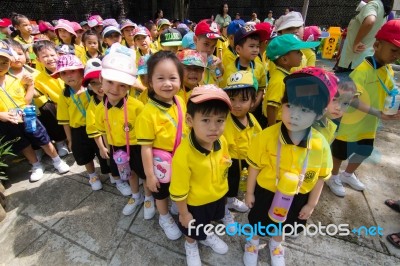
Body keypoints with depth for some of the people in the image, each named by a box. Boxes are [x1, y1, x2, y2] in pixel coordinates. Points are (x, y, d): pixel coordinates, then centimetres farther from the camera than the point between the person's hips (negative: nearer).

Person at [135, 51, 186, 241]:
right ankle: (164, 218, 51)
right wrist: (149, 175, -15)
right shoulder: (148, 113, -28)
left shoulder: (180, 102, -11)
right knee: (161, 192, 22)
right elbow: (146, 147, -22)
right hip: (161, 160, -4)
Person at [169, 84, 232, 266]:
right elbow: (178, 190, -25)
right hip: (195, 202, -4)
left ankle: (207, 236, 67)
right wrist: (183, 213, -12)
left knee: (209, 221, 35)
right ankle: (191, 245, 60)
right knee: (192, 230, 26)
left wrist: (221, 187, 12)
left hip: (218, 196, 5)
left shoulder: (222, 142, -20)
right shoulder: (183, 154, -38)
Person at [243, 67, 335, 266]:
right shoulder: (266, 137, -29)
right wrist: (249, 192, -5)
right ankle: (253, 241, 60)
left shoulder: (321, 145, -22)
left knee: (284, 224, 31)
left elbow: (320, 178, -6)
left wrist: (311, 204, 3)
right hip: (266, 192, -2)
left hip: (298, 197, 2)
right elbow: (254, 166, -15)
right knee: (259, 221, 25)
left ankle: (276, 243, 65)